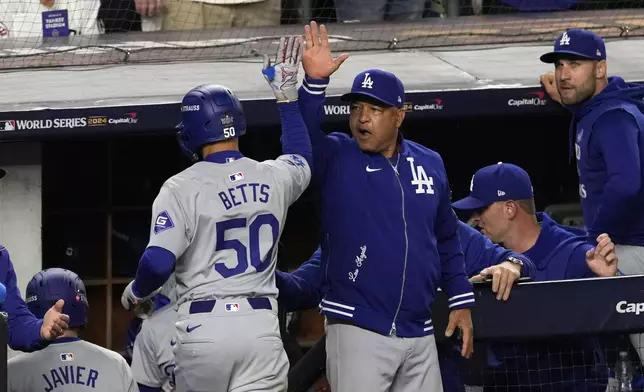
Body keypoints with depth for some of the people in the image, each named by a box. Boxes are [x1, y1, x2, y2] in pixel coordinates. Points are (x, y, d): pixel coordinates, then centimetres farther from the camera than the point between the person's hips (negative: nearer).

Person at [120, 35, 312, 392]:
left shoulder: (182, 188, -7)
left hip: (203, 326, -2)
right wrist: (286, 95, 41)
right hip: (261, 324, 2)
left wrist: (136, 292, 7)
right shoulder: (273, 178, 7)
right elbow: (300, 158, 34)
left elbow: (158, 261, -15)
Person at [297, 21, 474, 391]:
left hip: (419, 333, 4)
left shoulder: (429, 163, 10)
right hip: (358, 331, -4)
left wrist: (461, 300, 14)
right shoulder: (334, 159, -1)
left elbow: (447, 238, 18)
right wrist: (314, 82, -36)